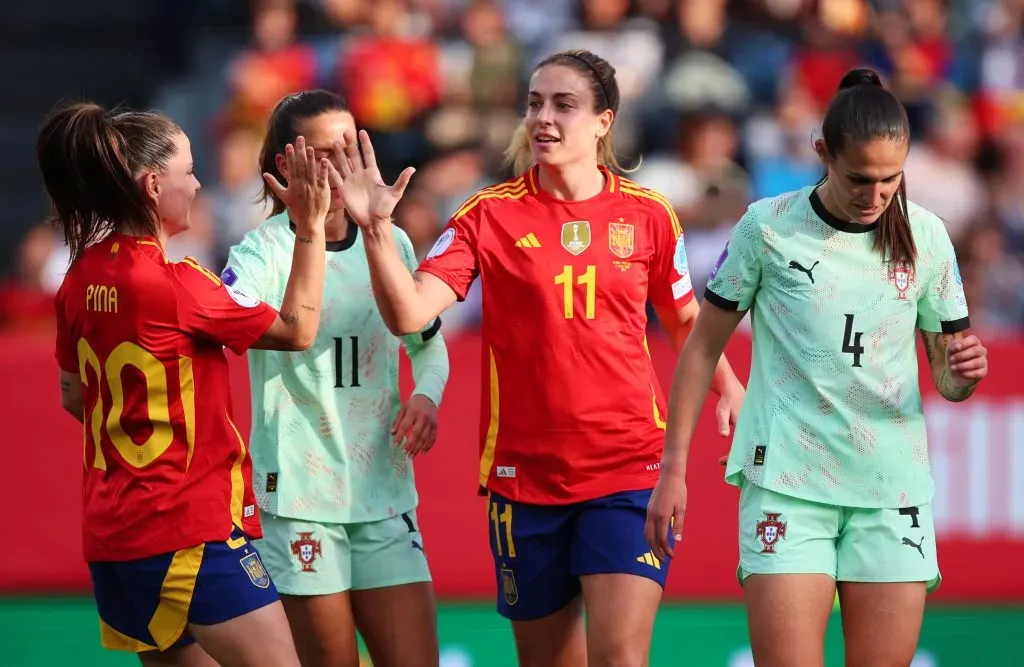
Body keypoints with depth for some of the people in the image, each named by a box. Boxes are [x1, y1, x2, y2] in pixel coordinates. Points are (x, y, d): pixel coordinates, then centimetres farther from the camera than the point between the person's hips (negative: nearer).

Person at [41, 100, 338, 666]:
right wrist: (310, 226, -8)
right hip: (191, 529, -8)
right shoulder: (171, 284, -17)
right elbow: (297, 330, -9)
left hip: (111, 534, 8)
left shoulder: (82, 280, 6)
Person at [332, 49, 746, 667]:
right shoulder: (490, 215, -2)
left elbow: (685, 318, 18)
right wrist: (376, 227, -27)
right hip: (524, 474, 1)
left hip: (630, 470, -1)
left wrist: (728, 386, 5)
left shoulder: (647, 214, 1)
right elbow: (409, 314, -14)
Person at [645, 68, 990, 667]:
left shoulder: (926, 236, 4)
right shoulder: (769, 227, -3)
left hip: (892, 489, 2)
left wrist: (963, 373, -12)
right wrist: (674, 468, 2)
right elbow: (704, 347, 5)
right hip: (787, 482, -2)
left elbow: (945, 372, 12)